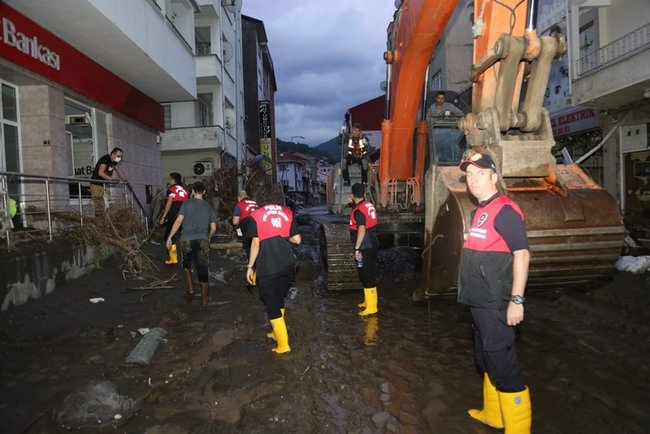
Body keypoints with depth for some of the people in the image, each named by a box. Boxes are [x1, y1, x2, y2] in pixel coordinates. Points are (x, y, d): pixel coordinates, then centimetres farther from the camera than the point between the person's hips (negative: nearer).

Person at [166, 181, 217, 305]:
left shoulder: (186, 204, 2)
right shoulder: (208, 206, 11)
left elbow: (178, 221, -8)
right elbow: (213, 228, 13)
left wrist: (170, 237, -4)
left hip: (187, 239, -1)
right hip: (202, 240, 1)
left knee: (186, 264, 23)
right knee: (203, 268, 4)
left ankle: (190, 289, 18)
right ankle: (204, 298, 7)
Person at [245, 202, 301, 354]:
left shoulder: (256, 215, -1)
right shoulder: (287, 212, 7)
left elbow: (256, 243, -6)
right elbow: (297, 239, 3)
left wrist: (250, 266, 1)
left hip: (267, 267, -4)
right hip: (287, 265, 4)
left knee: (272, 305, 5)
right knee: (278, 300, 22)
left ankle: (283, 344, 8)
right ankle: (277, 332, 36)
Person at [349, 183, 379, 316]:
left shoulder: (358, 211, -19)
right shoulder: (369, 205, 7)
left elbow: (362, 230, -28)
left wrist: (357, 248, -26)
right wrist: (354, 203, 22)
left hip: (364, 247, -9)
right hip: (372, 245, 9)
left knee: (366, 276, -3)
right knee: (370, 274, 18)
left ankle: (371, 307, 4)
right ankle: (368, 301, 31)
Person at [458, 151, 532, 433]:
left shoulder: (504, 210, -14)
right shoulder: (479, 212, 13)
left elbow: (521, 253, -20)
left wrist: (516, 300, -23)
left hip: (495, 304, -10)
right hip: (479, 302, 10)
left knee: (501, 363, -4)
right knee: (486, 359, 21)